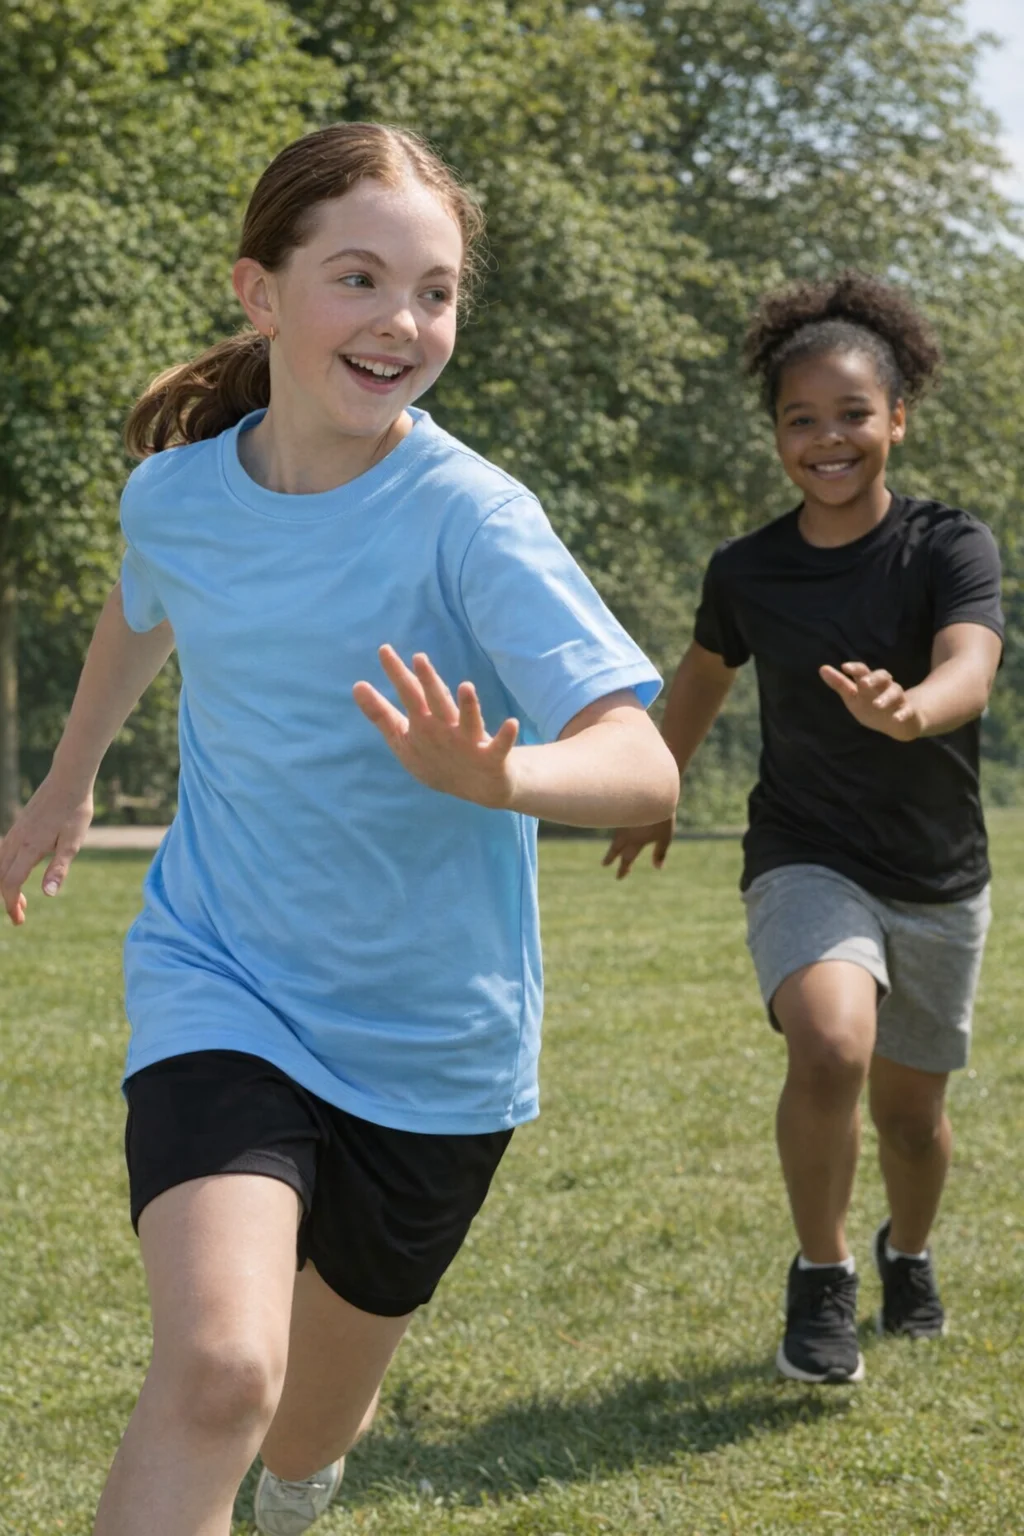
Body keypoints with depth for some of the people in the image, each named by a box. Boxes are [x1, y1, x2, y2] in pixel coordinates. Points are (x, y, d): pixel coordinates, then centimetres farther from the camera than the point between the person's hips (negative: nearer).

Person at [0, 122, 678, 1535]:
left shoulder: (473, 519, -20)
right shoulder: (176, 492, -8)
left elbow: (644, 768, -31)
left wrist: (491, 774, -51)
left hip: (435, 1047, -1)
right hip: (221, 986, 1)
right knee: (219, 1365, -27)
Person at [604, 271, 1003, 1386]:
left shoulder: (951, 548, -13)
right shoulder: (747, 571, -5)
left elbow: (969, 667, -31)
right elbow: (705, 674, 16)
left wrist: (908, 711, -54)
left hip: (938, 877, 0)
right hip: (806, 862, 0)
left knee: (910, 1102, 14)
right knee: (831, 1047, -28)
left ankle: (908, 1255, 47)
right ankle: (820, 1278, -7)